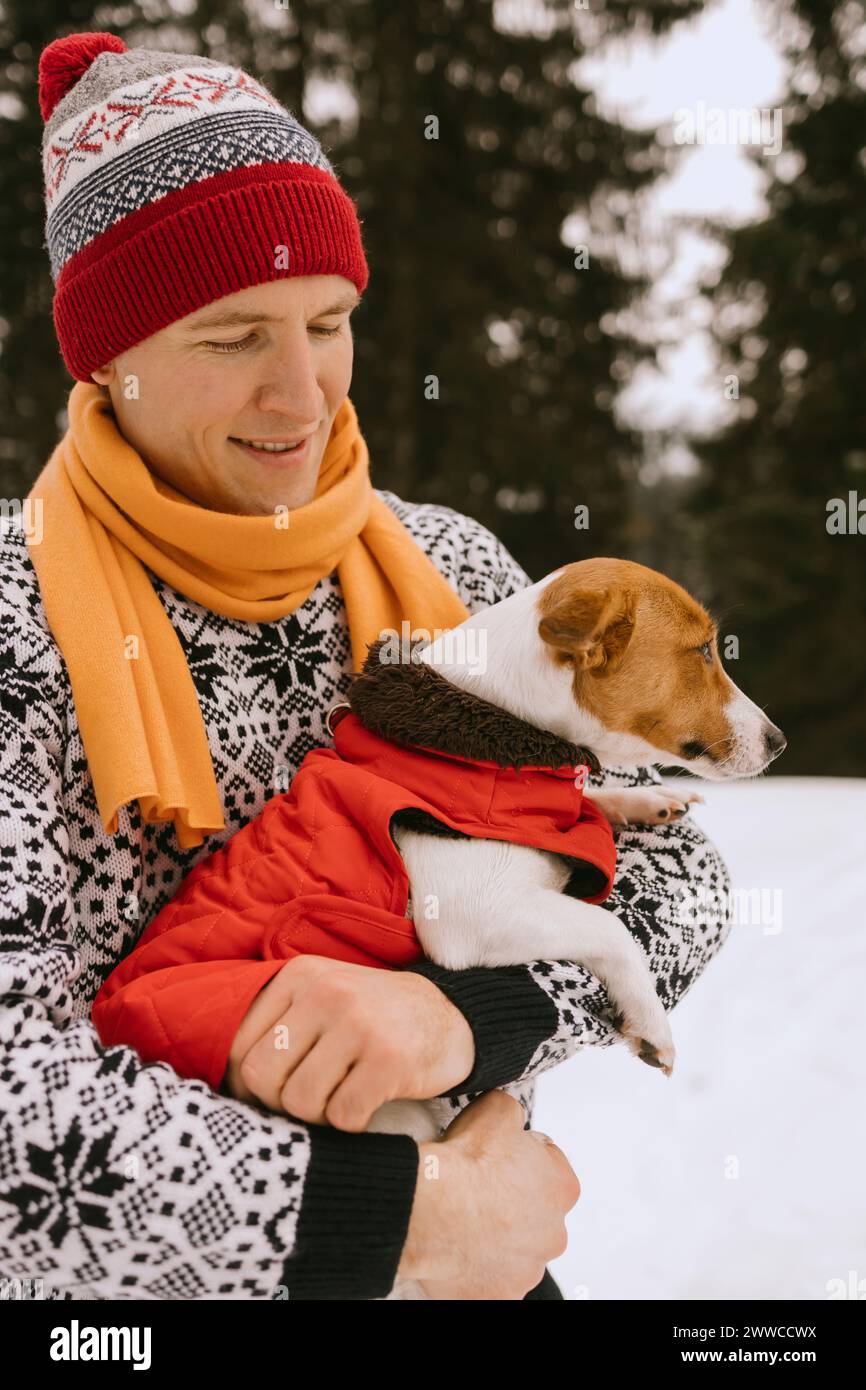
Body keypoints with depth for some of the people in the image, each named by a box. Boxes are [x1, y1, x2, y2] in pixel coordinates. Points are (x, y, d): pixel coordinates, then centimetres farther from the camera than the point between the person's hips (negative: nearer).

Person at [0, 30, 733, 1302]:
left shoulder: (447, 572, -1)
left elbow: (667, 870, -4)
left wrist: (469, 1012, -22)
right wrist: (413, 1218, -22)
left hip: (482, 1254, 2)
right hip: (156, 1282, -2)